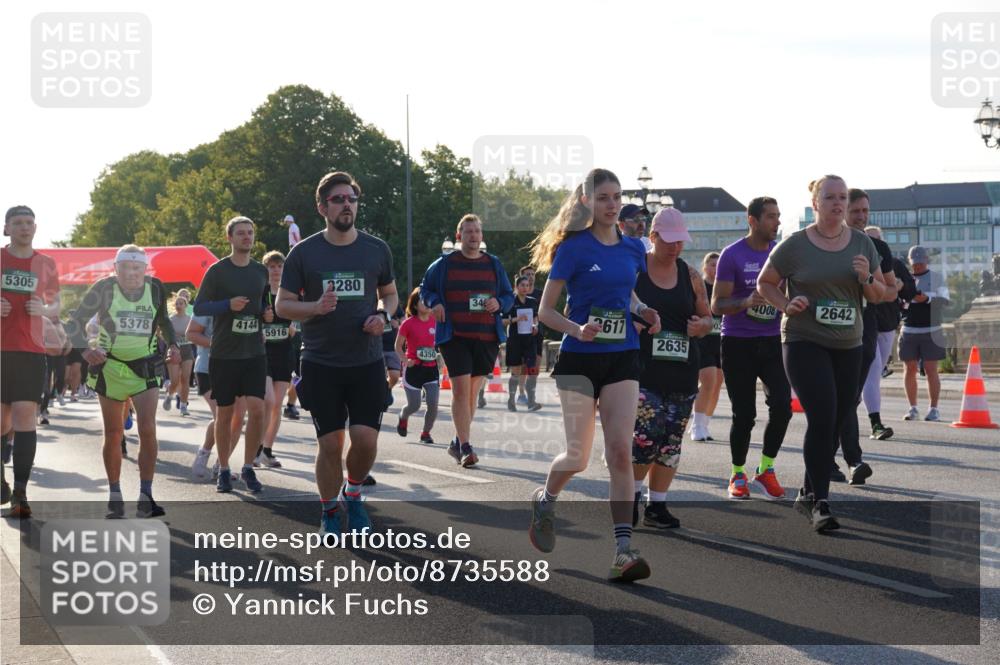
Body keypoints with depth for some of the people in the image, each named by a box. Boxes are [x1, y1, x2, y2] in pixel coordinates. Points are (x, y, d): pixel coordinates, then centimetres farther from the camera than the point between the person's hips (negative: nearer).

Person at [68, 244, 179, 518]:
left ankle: (145, 498, -8)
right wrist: (85, 349, -23)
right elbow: (76, 321, -6)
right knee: (113, 434, 7)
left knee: (148, 430, -12)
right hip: (110, 368, -1)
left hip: (145, 368, 1)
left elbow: (163, 321, 17)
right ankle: (115, 497, 20)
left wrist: (172, 345, 0)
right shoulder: (104, 289, -10)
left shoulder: (155, 288, -2)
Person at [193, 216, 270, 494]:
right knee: (224, 414, 5)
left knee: (257, 409, -10)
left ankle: (248, 468, 4)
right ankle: (224, 471, 18)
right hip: (224, 354, -2)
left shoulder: (261, 271, 10)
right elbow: (199, 307, -4)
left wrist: (269, 315, 2)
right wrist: (228, 304, -19)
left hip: (254, 353, 3)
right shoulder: (217, 270, -3)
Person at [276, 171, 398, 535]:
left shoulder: (376, 250, 5)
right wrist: (316, 307, -18)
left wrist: (383, 315, -4)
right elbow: (282, 305, 2)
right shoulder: (303, 253, -1)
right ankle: (329, 512, 21)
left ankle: (352, 493, 23)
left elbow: (390, 293, 18)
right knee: (330, 444, 0)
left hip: (367, 362, 1)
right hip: (321, 364, -1)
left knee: (366, 440, -8)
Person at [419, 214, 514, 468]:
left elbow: (509, 295, 17)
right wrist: (434, 303, -8)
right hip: (454, 336, -3)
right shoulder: (444, 263, 3)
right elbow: (425, 288, 13)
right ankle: (465, 447, -11)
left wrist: (499, 303, -6)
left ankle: (458, 442, 25)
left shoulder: (494, 264, 11)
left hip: (487, 338, 3)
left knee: (472, 391, 10)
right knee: (461, 388, -13)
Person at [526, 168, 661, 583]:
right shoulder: (574, 248, -7)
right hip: (579, 360, -3)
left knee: (620, 451, -9)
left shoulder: (633, 249, 7)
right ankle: (544, 500, 33)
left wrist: (643, 312, 4)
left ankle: (623, 550, -11)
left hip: (622, 359, 3)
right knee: (578, 457, -2)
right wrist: (578, 329, -23)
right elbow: (545, 310, -6)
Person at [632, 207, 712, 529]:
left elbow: (707, 317, 18)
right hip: (643, 368, -4)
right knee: (648, 433, -15)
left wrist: (702, 326, -5)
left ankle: (656, 506, 14)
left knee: (671, 441, 4)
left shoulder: (690, 275, 11)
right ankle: (632, 495, 6)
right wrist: (632, 324, -16)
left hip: (683, 370, 4)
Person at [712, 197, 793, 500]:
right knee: (744, 414, 0)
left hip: (772, 341, 3)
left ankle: (765, 470, 7)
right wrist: (747, 302, -25)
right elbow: (717, 304, -8)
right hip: (738, 342, -3)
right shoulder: (732, 255, -7)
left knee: (782, 406, -10)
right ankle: (737, 475, 18)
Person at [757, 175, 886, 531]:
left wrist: (866, 278, -9)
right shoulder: (795, 245, -4)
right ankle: (820, 502, -11)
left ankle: (807, 494, 25)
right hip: (804, 342, -5)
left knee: (835, 423, 9)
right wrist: (787, 305, -12)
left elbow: (879, 295, 12)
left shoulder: (862, 243, 7)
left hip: (848, 345, 5)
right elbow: (764, 283, 6)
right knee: (822, 418, -17)